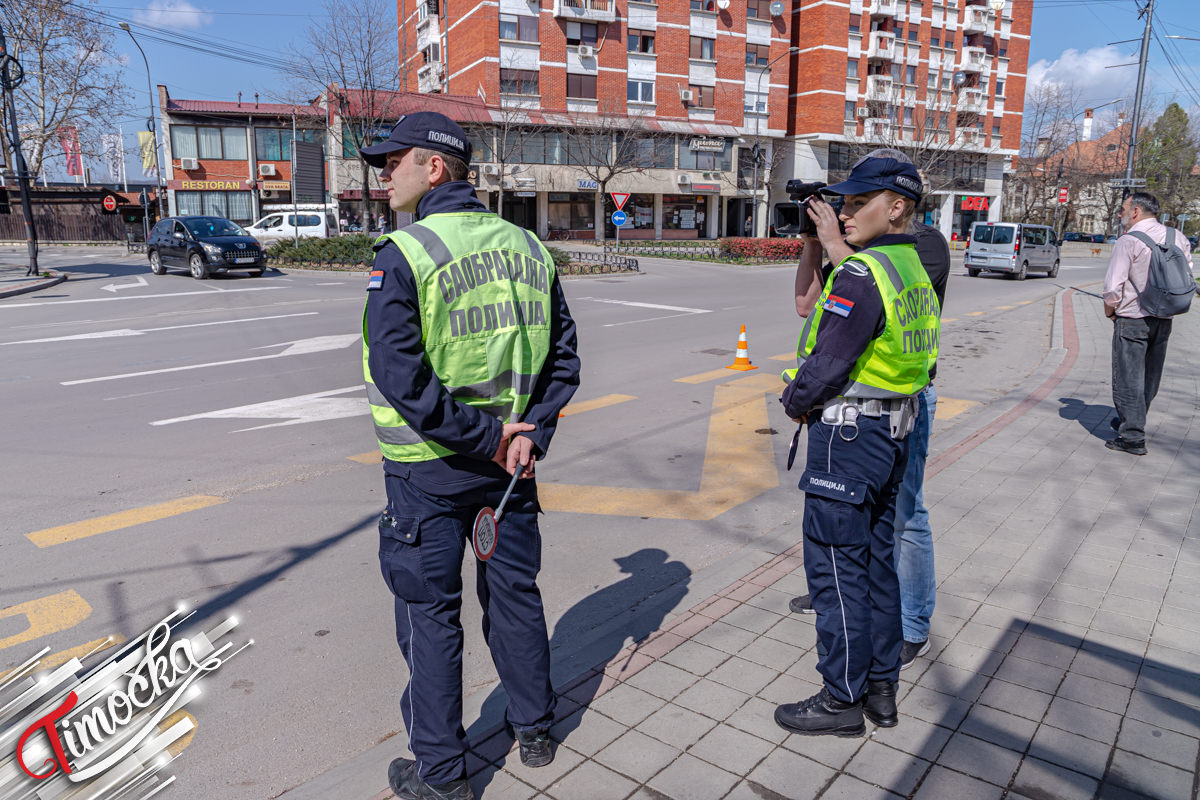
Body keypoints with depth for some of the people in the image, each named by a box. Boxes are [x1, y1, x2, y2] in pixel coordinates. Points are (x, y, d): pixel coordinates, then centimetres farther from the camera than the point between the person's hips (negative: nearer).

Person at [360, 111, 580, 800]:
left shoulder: (403, 254, -14)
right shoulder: (528, 247, 3)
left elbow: (400, 379, -22)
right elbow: (563, 358, 2)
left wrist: (487, 436, -15)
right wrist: (528, 435, -4)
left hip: (429, 468, -5)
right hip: (511, 458, 5)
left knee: (431, 613, 10)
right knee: (515, 592, 20)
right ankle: (535, 731, 37)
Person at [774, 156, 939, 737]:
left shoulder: (860, 274, -19)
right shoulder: (916, 271, 11)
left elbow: (826, 365, -20)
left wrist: (795, 402, -2)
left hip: (847, 434, -10)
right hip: (894, 433, 10)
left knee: (836, 568, 1)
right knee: (877, 561, 17)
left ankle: (842, 699, 15)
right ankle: (881, 687, 29)